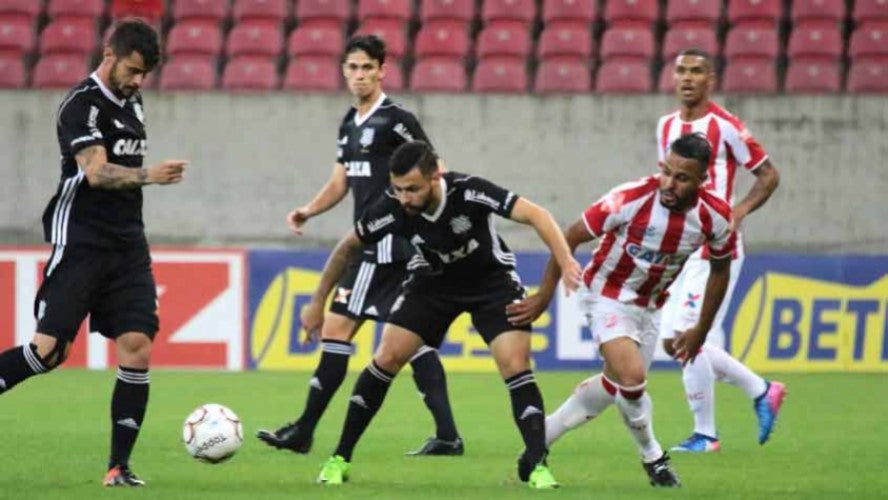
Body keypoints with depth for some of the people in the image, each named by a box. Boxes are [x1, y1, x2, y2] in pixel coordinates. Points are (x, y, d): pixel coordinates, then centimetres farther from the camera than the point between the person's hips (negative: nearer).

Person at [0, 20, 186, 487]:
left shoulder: (131, 104, 15)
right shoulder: (82, 104, -10)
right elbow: (96, 172, -23)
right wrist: (148, 175, -39)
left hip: (128, 246, 7)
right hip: (80, 242, -7)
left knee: (137, 348, -6)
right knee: (49, 350, -13)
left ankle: (119, 465, -2)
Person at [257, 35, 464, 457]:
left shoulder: (395, 120, -10)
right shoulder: (350, 125, 16)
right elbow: (340, 183, 21)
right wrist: (309, 210, 2)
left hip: (385, 244, -9)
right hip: (369, 244, 9)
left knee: (337, 328, -6)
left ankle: (304, 431, -1)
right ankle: (446, 434, 6)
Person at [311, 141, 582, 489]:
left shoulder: (468, 192, -33)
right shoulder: (392, 208, -24)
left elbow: (536, 215, -38)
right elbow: (347, 247, -7)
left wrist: (566, 262, -52)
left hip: (490, 279, -2)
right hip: (433, 281, 2)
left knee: (516, 366, -17)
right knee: (387, 358, -9)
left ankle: (536, 465, -8)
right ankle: (340, 459, 1)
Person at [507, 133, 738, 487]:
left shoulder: (715, 217, -18)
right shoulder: (630, 200, -30)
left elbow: (720, 269, 3)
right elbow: (571, 238, -17)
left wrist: (701, 331, 7)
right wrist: (543, 297, -13)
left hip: (650, 305, 5)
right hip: (608, 295, -5)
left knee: (616, 386, 15)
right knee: (631, 376, -24)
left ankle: (539, 437, 33)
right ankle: (653, 458, 0)